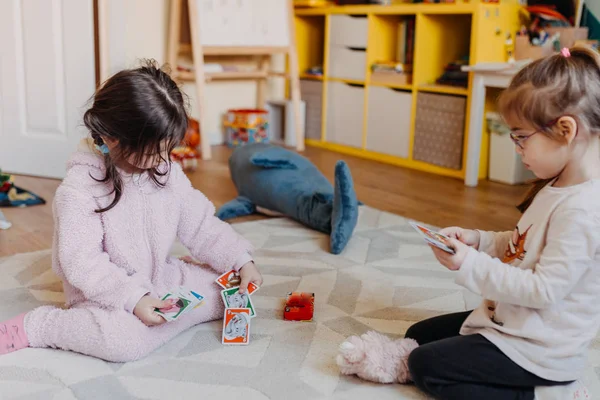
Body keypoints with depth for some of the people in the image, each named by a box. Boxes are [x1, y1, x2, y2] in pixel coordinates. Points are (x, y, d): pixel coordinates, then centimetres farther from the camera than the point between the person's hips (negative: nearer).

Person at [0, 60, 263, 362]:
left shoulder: (167, 172, -1)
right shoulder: (79, 189, -20)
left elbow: (201, 225, 5)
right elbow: (82, 263, -25)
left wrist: (241, 261, -4)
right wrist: (132, 298, -33)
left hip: (163, 280, 6)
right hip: (106, 295, -6)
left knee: (232, 291, -2)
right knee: (126, 339, -35)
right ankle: (35, 325, -10)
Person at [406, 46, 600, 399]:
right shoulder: (559, 185, 3)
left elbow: (544, 289, -29)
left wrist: (470, 264, -26)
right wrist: (480, 241, -2)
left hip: (539, 350, -10)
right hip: (511, 319, 10)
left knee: (422, 365, -6)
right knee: (418, 335, 17)